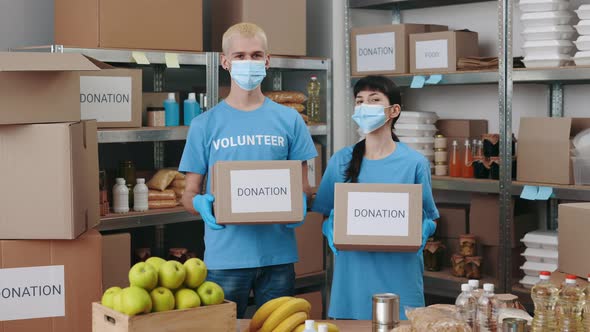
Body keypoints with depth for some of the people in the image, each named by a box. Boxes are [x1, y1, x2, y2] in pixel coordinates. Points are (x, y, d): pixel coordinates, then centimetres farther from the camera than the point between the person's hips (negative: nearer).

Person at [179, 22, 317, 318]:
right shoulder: (205, 124, 2)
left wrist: (299, 204, -13)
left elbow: (302, 184, 9)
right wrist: (201, 203, -18)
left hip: (278, 254, 1)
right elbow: (189, 193, 5)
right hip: (224, 257, -1)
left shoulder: (289, 120, 5)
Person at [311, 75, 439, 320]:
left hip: (399, 276, -1)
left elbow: (429, 218, 6)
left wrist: (419, 235, -14)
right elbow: (322, 214, 10)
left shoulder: (415, 163, -2)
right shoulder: (340, 162, 4)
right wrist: (331, 231, -10)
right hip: (353, 277, 2)